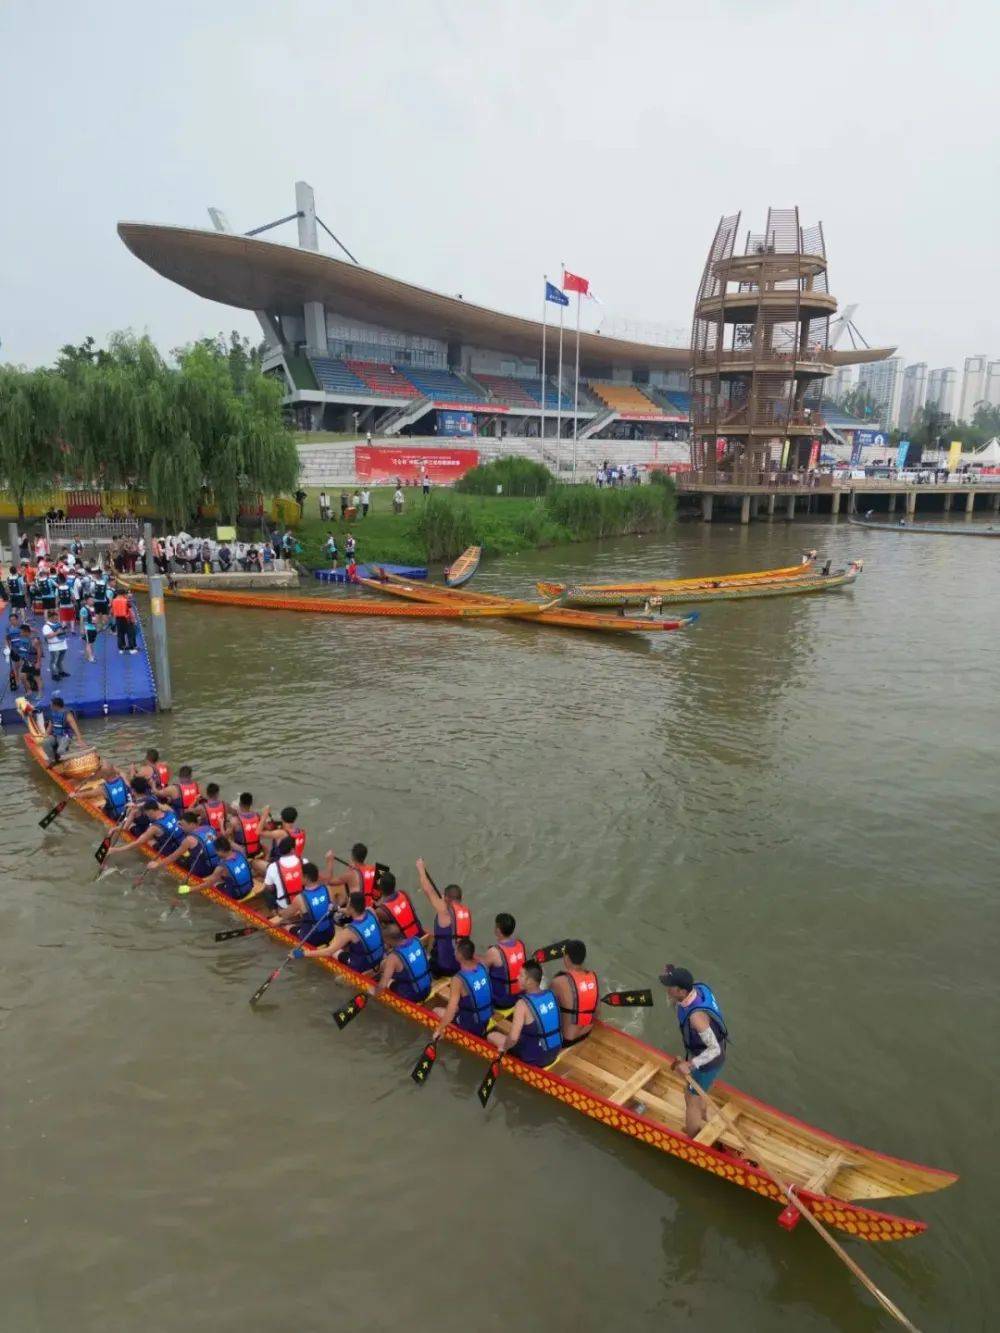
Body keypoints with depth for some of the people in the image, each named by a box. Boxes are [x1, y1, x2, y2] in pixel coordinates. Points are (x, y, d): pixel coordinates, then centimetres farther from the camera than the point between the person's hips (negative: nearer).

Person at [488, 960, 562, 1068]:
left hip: (535, 1058, -7)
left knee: (492, 1036, 9)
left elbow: (513, 1038, -31)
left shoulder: (523, 1004, -25)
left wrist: (504, 1047, -11)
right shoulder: (551, 995, -4)